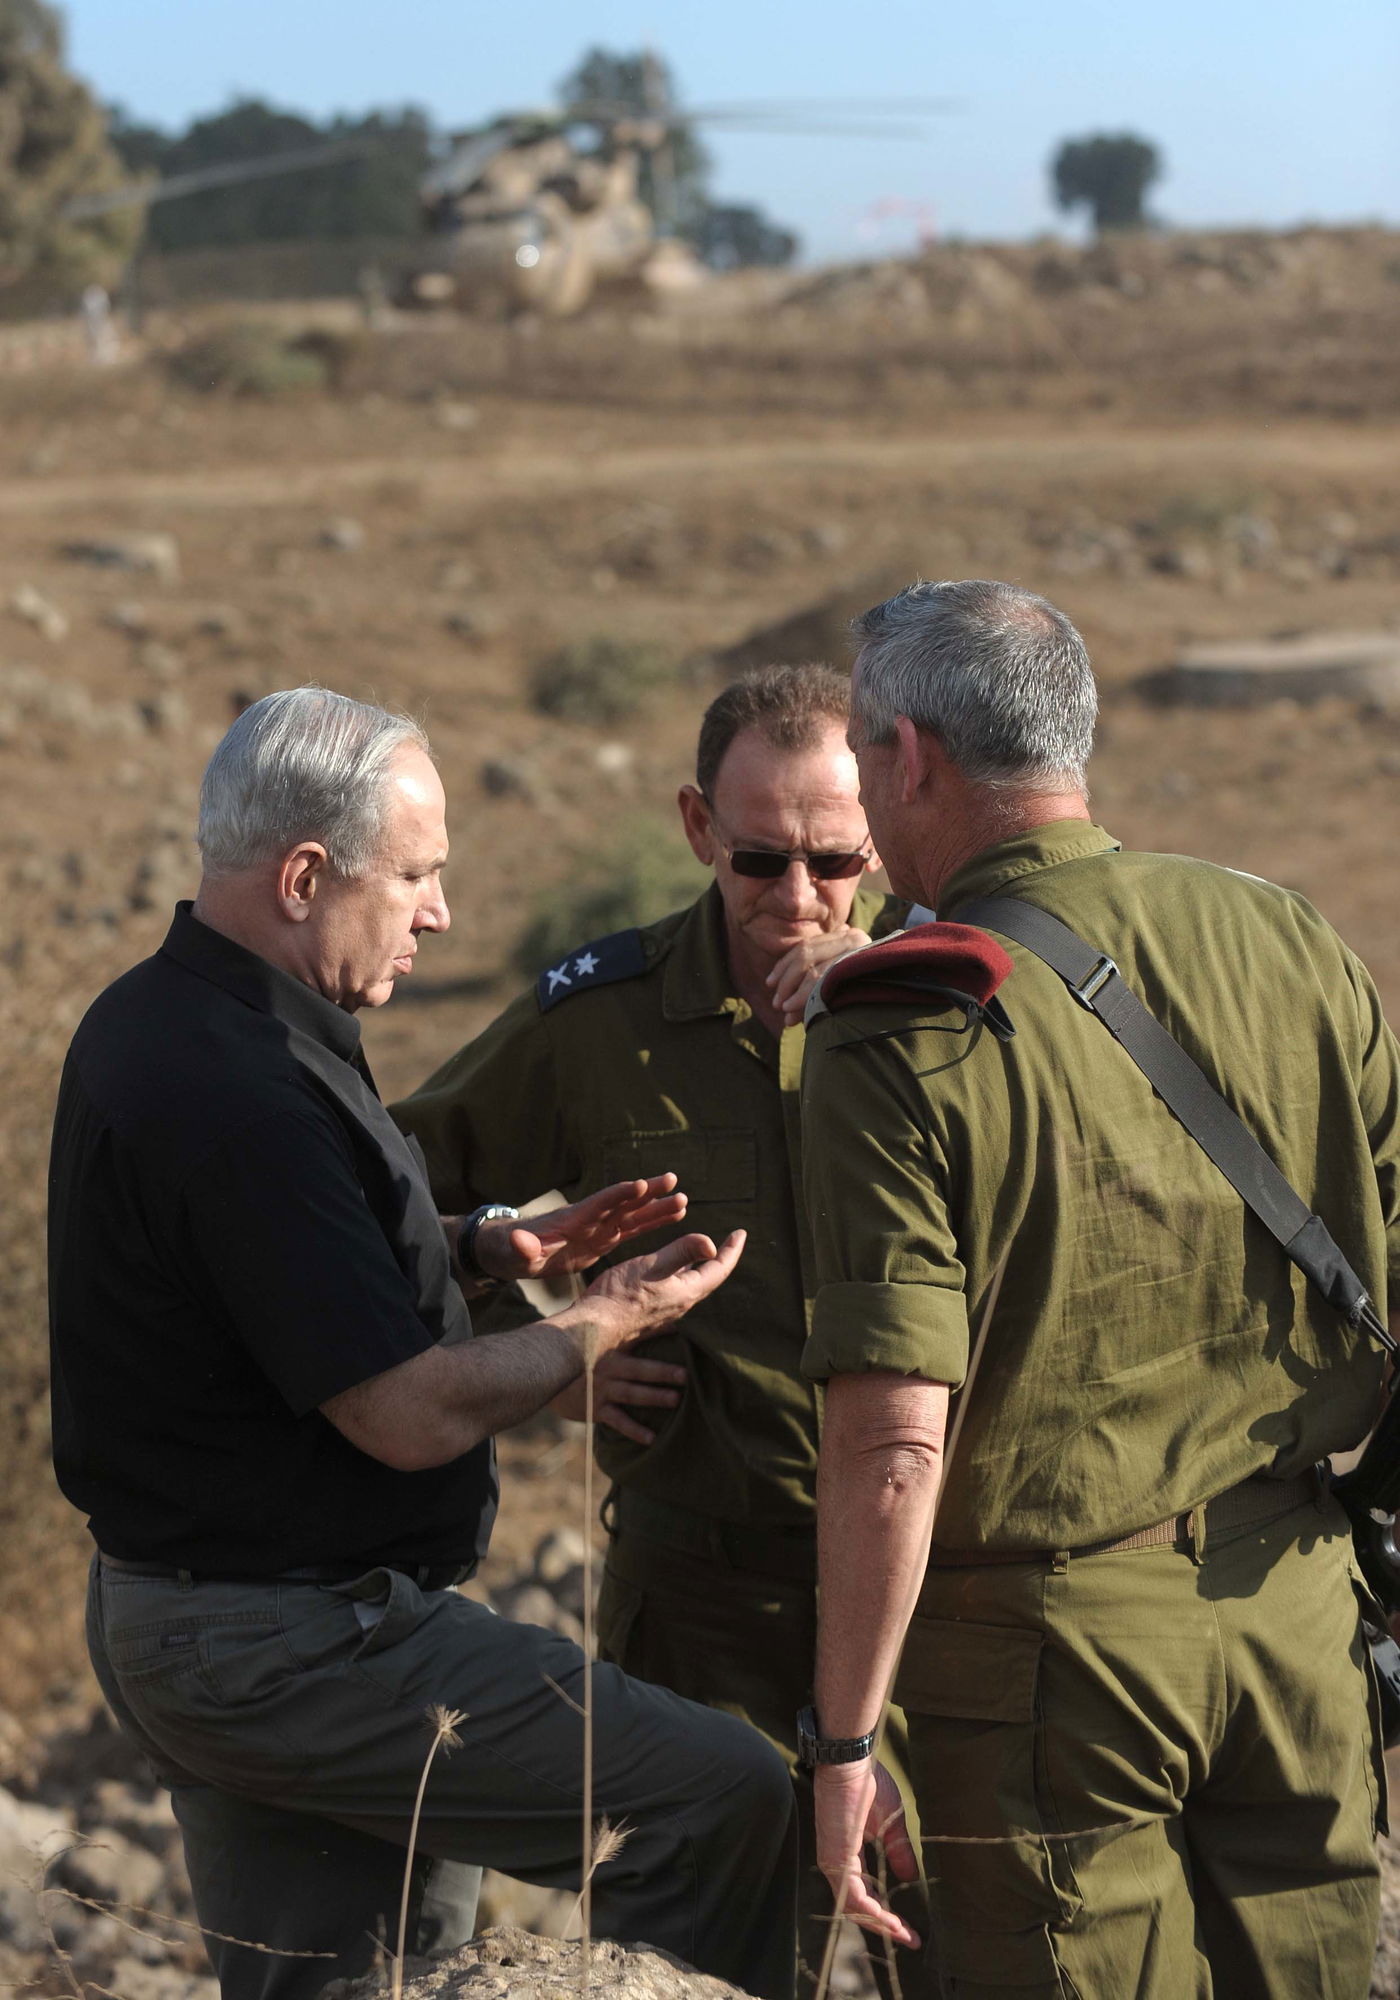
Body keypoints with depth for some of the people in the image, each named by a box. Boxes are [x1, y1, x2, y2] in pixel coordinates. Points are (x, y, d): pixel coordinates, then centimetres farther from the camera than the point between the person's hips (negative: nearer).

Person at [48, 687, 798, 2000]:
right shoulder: (235, 1095, -24)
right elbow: (413, 1415, -23)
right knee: (726, 1797, -12)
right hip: (294, 1646, -11)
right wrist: (614, 1318, -8)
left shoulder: (156, 1020, 8)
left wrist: (499, 1248, 10)